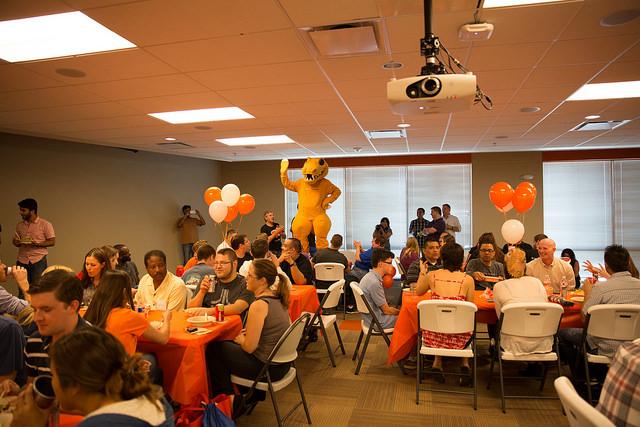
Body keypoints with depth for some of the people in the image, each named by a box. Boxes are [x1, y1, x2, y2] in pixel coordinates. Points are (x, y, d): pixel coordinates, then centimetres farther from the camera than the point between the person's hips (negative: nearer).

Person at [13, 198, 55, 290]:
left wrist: (38, 244, -19)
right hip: (22, 261, 4)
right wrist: (17, 242, -4)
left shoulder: (45, 224, -2)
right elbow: (15, 241, 19)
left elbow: (52, 241, -3)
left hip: (38, 260, -4)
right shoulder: (19, 225, 13)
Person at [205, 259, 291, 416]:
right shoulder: (277, 297, 1)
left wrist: (240, 339, 0)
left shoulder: (259, 305, -25)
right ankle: (253, 394, 32)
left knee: (213, 349, 10)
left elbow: (249, 347, -21)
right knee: (228, 345, 27)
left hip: (267, 368, -8)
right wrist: (247, 333, 9)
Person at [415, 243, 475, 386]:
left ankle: (437, 362, 25)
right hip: (458, 337, -1)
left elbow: (418, 292, 17)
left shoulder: (432, 276, -3)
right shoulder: (467, 279, -7)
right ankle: (465, 364, 23)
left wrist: (422, 272, 29)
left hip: (433, 335, 1)